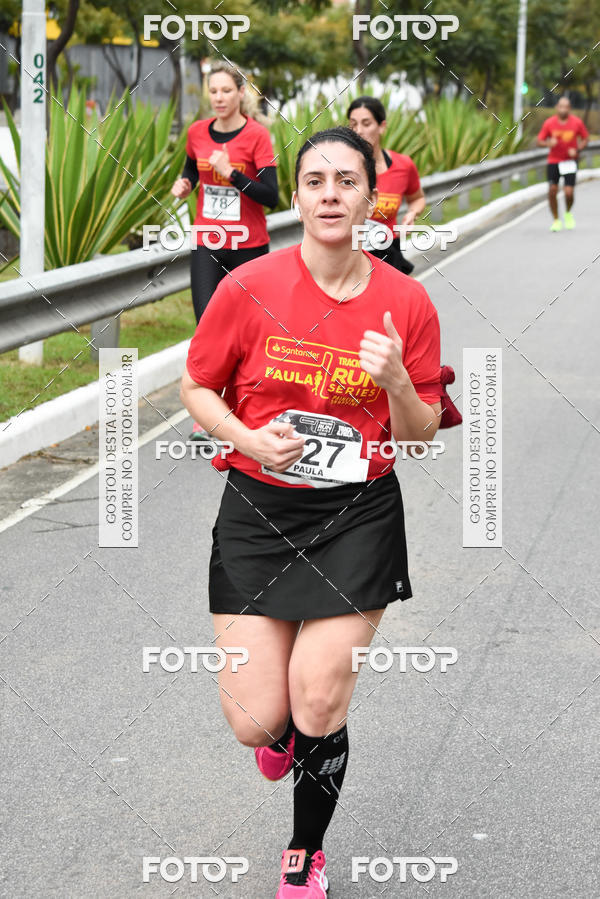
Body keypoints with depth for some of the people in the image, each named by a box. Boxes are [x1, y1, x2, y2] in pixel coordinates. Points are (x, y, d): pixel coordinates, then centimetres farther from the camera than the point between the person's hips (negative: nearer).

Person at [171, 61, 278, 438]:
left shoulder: (257, 135, -11)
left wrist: (231, 173, -23)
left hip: (248, 246, -2)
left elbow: (272, 196, -15)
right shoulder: (198, 132, 3)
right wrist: (185, 183, 2)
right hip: (207, 244, 3)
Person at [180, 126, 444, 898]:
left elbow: (422, 434, 2)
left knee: (319, 710, -3)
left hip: (358, 520, 0)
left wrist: (396, 383, -19)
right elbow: (197, 389, 4)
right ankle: (283, 729, 38)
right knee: (256, 722, -4)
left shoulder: (405, 303, -5)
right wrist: (248, 438, -16)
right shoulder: (249, 289, -8)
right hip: (258, 514, 0)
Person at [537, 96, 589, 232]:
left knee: (569, 193, -10)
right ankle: (556, 220, 13)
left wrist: (577, 150, -12)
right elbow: (539, 141, -2)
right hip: (553, 161, 1)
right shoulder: (549, 123, -7)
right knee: (552, 191, -6)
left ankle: (568, 213, 22)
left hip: (570, 162, -1)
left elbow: (585, 139, 6)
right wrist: (548, 143, -24)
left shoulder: (577, 122, -7)